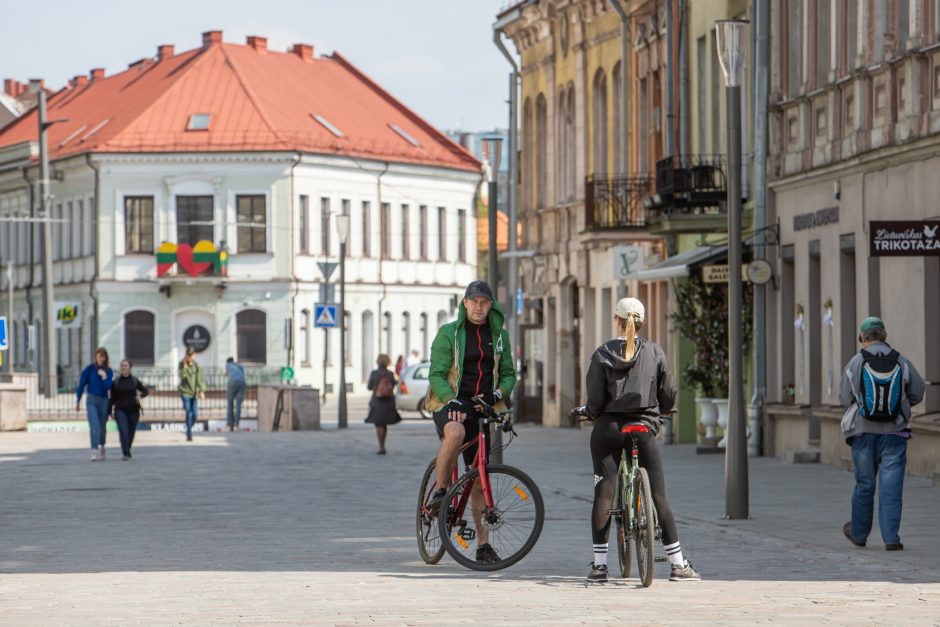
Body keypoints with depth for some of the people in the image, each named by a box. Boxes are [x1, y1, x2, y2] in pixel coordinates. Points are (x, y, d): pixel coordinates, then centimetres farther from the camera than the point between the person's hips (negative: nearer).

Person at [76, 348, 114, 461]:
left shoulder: (109, 371, 2)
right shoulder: (89, 369, -3)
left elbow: (108, 387, -6)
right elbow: (81, 385, 2)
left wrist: (104, 377, -21)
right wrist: (78, 401, 2)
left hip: (104, 400, 2)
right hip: (92, 400, -2)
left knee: (102, 427, 11)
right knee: (94, 426, -15)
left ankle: (101, 448, 33)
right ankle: (94, 451, -22)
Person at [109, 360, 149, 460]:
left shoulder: (135, 381, 4)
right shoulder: (116, 382, 3)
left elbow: (146, 391, 13)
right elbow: (112, 398, 7)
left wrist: (140, 395, -8)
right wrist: (110, 411, 5)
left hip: (133, 410, 1)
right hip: (120, 410, -1)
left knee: (131, 433, 8)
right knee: (124, 432, -16)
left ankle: (127, 451, 29)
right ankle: (126, 454, -17)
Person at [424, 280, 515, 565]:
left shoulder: (500, 336, 13)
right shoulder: (448, 333, 2)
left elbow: (509, 374, 16)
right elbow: (437, 373, -4)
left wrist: (497, 394, -7)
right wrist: (451, 400, -22)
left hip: (483, 407, 4)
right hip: (450, 403, -4)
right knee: (455, 433, -41)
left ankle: (483, 544, 9)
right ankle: (439, 491, -23)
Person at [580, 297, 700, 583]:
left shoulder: (603, 354, -4)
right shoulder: (654, 352, 0)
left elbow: (595, 399, -7)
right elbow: (668, 395, 4)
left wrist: (590, 411, 14)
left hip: (609, 428, -1)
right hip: (644, 428, 1)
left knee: (603, 495, 3)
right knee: (659, 496, 4)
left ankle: (599, 564, 1)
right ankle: (678, 565, 3)